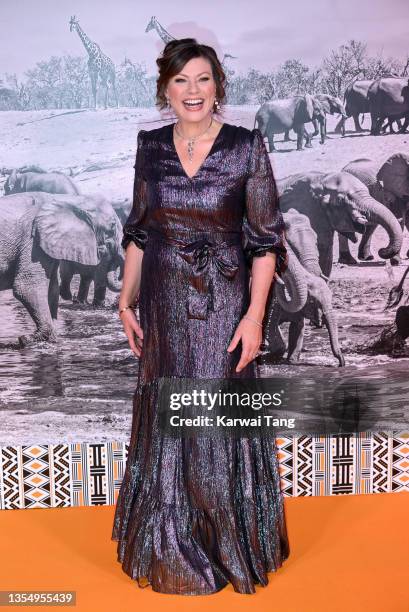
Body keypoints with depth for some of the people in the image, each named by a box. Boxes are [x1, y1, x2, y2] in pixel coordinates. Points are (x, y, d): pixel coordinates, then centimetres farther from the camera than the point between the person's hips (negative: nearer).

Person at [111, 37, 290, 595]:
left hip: (223, 308, -3)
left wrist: (254, 314, -13)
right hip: (164, 307, 3)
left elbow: (266, 239, -6)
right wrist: (126, 301, 6)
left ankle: (230, 547, 32)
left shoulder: (246, 146, -5)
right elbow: (138, 232, 10)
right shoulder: (150, 147, 5)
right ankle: (171, 549, 37)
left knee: (220, 424, 6)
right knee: (166, 424, 13)